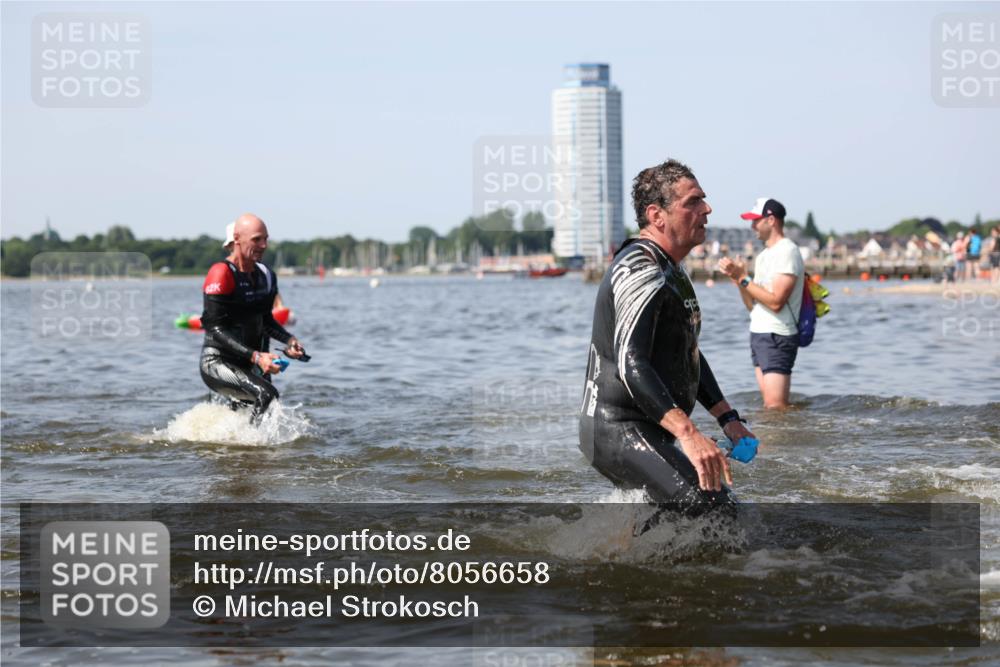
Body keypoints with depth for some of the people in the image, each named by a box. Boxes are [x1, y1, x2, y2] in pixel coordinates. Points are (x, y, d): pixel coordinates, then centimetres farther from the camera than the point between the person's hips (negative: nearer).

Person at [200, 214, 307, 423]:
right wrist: (255, 357, -27)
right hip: (217, 363, -8)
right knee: (266, 393, -28)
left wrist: (288, 340, 1)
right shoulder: (221, 275, -16)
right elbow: (215, 329, -20)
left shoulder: (265, 276, 8)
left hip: (246, 366, 8)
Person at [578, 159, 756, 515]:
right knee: (715, 506, -25)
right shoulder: (640, 270, -16)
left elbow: (688, 353, 28)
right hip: (620, 431, -11)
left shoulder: (671, 271, 19)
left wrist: (727, 417, 16)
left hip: (647, 432, 11)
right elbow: (630, 362, -29)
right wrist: (688, 433, -38)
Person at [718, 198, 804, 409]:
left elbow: (776, 301, -20)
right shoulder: (764, 255, 18)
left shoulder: (787, 252, -11)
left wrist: (743, 279, -15)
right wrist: (738, 278, 2)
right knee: (769, 404, 6)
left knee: (776, 406, -14)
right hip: (759, 334, 9)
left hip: (777, 337, -9)